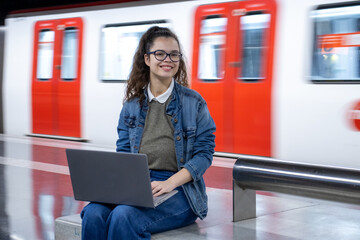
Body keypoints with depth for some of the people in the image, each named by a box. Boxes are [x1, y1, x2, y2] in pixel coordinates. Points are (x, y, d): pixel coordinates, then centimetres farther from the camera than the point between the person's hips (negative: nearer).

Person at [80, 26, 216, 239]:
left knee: (123, 216, -32)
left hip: (179, 190, -3)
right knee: (94, 214, -28)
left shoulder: (194, 103, 4)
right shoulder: (132, 104, 14)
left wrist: (170, 183, -16)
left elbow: (204, 152, -2)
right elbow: (123, 152, 14)